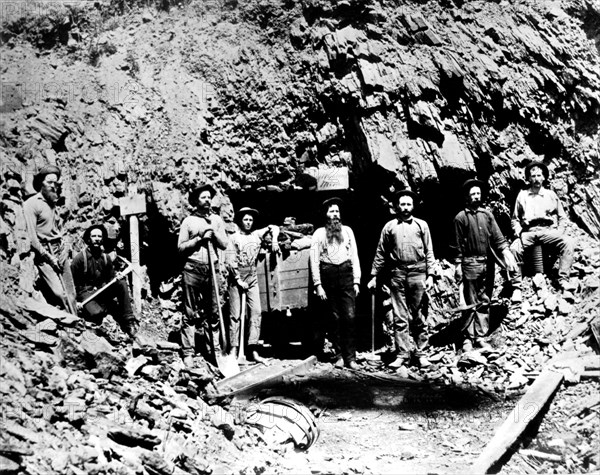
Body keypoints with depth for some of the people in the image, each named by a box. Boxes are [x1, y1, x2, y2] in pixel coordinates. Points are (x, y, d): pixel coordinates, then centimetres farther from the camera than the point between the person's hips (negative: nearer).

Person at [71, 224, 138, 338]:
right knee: (96, 313, -35)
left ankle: (129, 321, -20)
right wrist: (75, 301, -14)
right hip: (86, 292, -5)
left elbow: (111, 278, 13)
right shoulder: (80, 258, -8)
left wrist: (117, 278, -11)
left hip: (102, 290, 5)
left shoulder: (105, 257, 8)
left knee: (122, 283, -21)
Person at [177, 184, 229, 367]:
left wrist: (213, 231, -5)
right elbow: (181, 247, 1)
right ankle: (188, 352, -1)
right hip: (193, 269, -3)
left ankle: (214, 350, 10)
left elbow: (224, 244, 8)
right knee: (190, 313, -2)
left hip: (212, 269, 3)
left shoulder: (217, 220, 14)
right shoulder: (188, 221, 6)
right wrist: (200, 238, -8)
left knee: (213, 312, 4)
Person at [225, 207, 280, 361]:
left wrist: (274, 240, -9)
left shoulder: (257, 235, 10)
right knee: (235, 314, -2)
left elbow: (273, 227, 10)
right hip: (236, 278, -3)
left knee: (256, 312, -6)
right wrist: (239, 280, -11)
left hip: (252, 279, 3)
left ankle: (253, 349, -7)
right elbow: (230, 262, -6)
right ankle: (233, 349, 0)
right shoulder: (234, 238, 0)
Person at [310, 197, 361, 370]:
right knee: (333, 318, 3)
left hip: (346, 274, 1)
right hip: (328, 276, -1)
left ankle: (350, 357, -4)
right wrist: (318, 285, -6)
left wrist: (356, 282, 4)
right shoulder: (319, 233, 5)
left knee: (349, 317, -7)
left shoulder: (347, 231, 12)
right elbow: (314, 261, 2)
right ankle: (339, 354, 13)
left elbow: (354, 256, 11)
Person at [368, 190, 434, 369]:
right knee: (400, 317, 1)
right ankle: (402, 354, 4)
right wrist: (374, 276, 9)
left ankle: (421, 353, 11)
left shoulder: (421, 225, 9)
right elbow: (380, 253, 12)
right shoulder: (389, 227, 10)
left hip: (417, 273, -1)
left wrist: (430, 275, -1)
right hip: (397, 273, 1)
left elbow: (429, 252, 7)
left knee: (418, 316, 4)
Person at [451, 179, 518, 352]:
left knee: (484, 302, 7)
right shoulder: (461, 217, 0)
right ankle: (468, 338, 4)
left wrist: (506, 252, -7)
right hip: (470, 264, -4)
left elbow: (497, 237, 5)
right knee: (471, 303, -2)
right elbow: (458, 244, -1)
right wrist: (458, 265, -5)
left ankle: (480, 336, 13)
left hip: (487, 263, 4)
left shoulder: (487, 214, 10)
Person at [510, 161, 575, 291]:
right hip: (528, 232, -1)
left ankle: (563, 281, -28)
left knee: (568, 243, -29)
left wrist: (559, 233, 1)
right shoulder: (522, 195, 17)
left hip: (548, 231, 1)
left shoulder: (551, 195, 18)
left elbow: (562, 217, 18)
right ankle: (517, 285, -22)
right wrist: (519, 232, -1)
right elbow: (515, 218, 17)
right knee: (514, 249, -32)